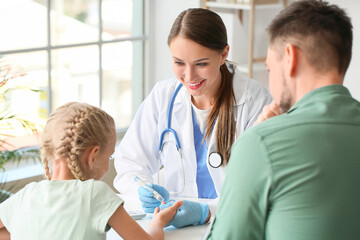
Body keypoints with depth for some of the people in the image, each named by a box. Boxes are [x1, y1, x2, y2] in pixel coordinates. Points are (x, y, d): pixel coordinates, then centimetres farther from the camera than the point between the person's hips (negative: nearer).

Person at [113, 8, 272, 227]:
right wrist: (144, 191, -17)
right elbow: (129, 164, 5)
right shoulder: (162, 96, 4)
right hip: (173, 223, 1)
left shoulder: (255, 99, -7)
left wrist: (206, 211, -27)